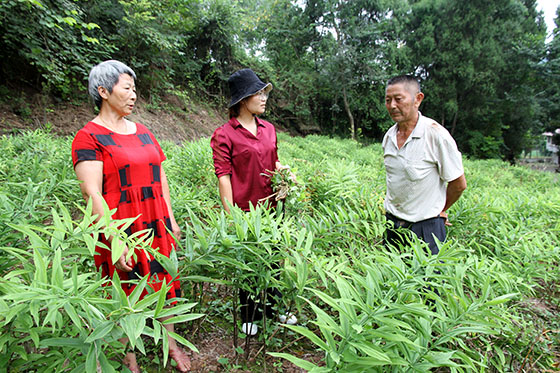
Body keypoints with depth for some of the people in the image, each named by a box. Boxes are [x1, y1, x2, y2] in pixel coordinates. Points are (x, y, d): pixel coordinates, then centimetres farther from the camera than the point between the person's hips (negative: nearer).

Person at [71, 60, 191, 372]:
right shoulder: (89, 137, -9)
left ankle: (171, 343, 36)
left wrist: (171, 220, 10)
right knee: (125, 293, 10)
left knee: (165, 283, 15)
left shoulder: (143, 132, 11)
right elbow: (92, 193, -16)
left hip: (156, 226, 6)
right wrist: (117, 241, -21)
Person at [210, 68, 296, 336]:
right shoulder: (224, 134, -9)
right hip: (245, 209, -5)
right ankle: (249, 317, 34)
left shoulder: (269, 128, 8)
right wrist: (230, 214, -13)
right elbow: (223, 176, -11)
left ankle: (274, 307, 39)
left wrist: (283, 171, -3)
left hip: (272, 206, 5)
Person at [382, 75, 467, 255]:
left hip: (425, 226, -5)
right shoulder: (389, 135, 3)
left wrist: (438, 211, 5)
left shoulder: (436, 134, -16)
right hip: (392, 224, 6)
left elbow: (458, 185, -8)